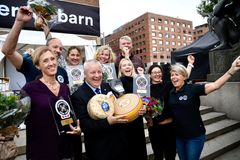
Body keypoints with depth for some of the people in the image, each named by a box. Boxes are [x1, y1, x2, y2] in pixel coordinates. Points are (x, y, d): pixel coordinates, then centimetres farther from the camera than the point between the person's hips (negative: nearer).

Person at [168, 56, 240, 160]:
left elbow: (214, 85, -28)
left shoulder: (192, 88, -15)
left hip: (195, 135, -5)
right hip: (178, 135, 5)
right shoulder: (171, 93, 0)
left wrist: (232, 70, -38)